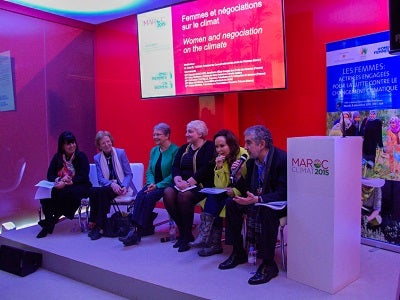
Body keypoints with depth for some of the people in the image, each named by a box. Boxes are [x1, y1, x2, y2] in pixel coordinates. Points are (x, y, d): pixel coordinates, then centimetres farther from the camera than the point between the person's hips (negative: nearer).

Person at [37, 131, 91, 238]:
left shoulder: (81, 156, -4)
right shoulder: (57, 157, 8)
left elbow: (83, 177, -14)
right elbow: (50, 175, 3)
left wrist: (67, 183, -27)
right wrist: (59, 180, -21)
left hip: (80, 186, -4)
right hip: (61, 186, 4)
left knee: (65, 192, -35)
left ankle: (52, 221, -18)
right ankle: (49, 222, -20)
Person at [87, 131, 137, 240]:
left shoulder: (121, 153, 0)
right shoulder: (97, 158, 8)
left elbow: (129, 174, -1)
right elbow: (100, 179, 0)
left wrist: (124, 186, -21)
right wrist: (112, 184, -21)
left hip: (122, 187, -3)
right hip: (107, 187, 3)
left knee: (103, 191, -32)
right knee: (93, 191, -30)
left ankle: (99, 226, -26)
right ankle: (93, 222, -23)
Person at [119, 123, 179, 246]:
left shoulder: (175, 150, -8)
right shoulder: (154, 150, 14)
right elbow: (149, 171, 15)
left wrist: (157, 185, -19)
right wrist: (151, 183, -6)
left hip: (167, 185, -6)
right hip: (154, 184, 6)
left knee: (149, 197, -28)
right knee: (140, 196, -23)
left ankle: (137, 231, -24)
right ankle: (147, 227, -20)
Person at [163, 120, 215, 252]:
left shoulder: (209, 147, -1)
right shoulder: (184, 148, 20)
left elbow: (206, 169, -14)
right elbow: (175, 166, 10)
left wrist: (189, 182, -21)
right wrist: (177, 178, -12)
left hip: (201, 185, -6)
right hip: (183, 184, 6)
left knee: (184, 195, -34)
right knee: (168, 193, -23)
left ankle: (187, 235, -16)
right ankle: (183, 232, -11)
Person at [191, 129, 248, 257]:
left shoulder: (244, 155, -14)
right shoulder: (223, 159, 5)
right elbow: (220, 186, -3)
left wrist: (235, 191, -26)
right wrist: (219, 167, -15)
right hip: (229, 193, 6)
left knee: (214, 198, -25)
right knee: (213, 196, -21)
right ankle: (213, 242, -16)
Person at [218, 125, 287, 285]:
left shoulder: (282, 158, -20)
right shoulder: (251, 161, 2)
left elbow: (283, 193, -26)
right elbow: (246, 190, 7)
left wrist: (258, 199, -38)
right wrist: (238, 176, -12)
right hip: (257, 201, 8)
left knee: (266, 211, -37)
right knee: (231, 203, -8)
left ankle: (268, 264, -23)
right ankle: (238, 252, 4)